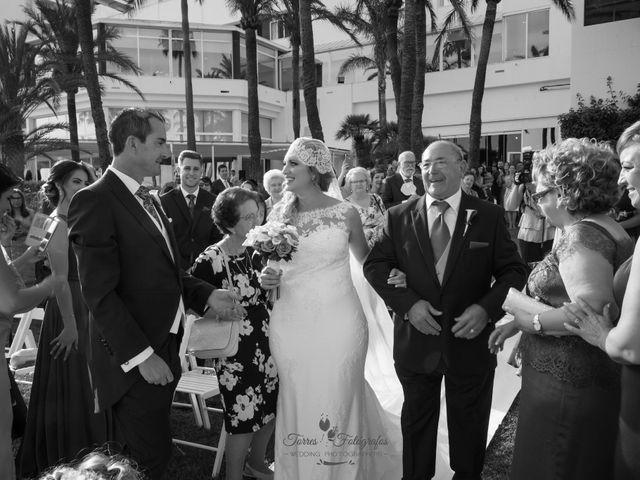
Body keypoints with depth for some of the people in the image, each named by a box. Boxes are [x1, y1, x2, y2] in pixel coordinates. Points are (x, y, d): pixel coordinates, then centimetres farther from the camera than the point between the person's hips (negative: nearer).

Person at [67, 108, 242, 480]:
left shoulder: (149, 200, 13)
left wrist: (207, 295, 1)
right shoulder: (96, 201, -15)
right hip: (135, 361, -8)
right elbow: (100, 293, -19)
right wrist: (141, 355, -19)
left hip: (165, 350, 8)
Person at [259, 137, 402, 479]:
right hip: (290, 324, 3)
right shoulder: (278, 214, 3)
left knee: (339, 400, 7)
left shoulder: (345, 213, -4)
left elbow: (366, 260, 11)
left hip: (338, 323, -2)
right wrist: (265, 277, -6)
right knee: (296, 402, 11)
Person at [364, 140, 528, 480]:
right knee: (416, 421, 20)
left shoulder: (489, 216, -5)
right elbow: (374, 265, -4)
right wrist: (407, 303, -18)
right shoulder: (399, 216, -2)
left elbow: (513, 271, -4)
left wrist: (487, 308, -21)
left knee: (469, 425, 20)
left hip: (470, 340, 0)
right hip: (415, 340, 1)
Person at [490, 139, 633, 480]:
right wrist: (519, 322, 8)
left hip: (569, 388, -10)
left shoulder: (582, 235, -20)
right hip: (595, 379, 10)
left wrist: (531, 319, -19)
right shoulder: (608, 229, 10)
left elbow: (593, 312, -32)